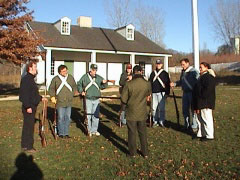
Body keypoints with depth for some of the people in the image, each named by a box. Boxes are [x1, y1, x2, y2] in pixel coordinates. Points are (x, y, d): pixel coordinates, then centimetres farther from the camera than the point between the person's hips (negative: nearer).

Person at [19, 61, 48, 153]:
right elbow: (24, 94, -23)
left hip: (32, 106, 11)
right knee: (29, 126, -4)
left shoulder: (31, 79, 16)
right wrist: (28, 106, -25)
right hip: (28, 107, -11)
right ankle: (28, 147, 4)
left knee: (27, 126, 16)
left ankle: (24, 145, 26)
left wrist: (41, 98, 24)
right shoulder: (26, 79, -16)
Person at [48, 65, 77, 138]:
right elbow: (51, 89, 9)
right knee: (61, 118, 0)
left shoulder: (71, 77, 9)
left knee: (68, 118, 7)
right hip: (60, 102, -3)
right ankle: (61, 133, 12)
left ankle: (66, 133, 18)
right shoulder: (55, 79, 1)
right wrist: (52, 96, 0)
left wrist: (74, 92, 9)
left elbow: (74, 86, 22)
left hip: (69, 102, 3)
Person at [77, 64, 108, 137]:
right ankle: (89, 130, 14)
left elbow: (102, 87, 12)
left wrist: (104, 83, -8)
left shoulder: (99, 78, 7)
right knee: (88, 115, 2)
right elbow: (79, 84, 9)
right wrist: (81, 91, -6)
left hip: (96, 99, 3)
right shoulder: (85, 77, 0)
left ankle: (94, 130, 19)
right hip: (88, 99, -3)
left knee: (96, 115, 7)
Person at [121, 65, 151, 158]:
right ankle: (145, 153, 25)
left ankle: (132, 153, 22)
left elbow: (123, 99, -12)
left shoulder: (129, 84, -17)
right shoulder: (147, 84, -9)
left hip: (131, 113, -2)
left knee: (132, 133, 11)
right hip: (142, 113, 2)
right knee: (143, 133, 16)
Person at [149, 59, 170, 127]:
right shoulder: (153, 73, 15)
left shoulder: (165, 73, 5)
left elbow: (168, 83, 2)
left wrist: (167, 93, -5)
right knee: (154, 108, 4)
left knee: (161, 108, -5)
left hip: (161, 93, -3)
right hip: (154, 93, 4)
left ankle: (161, 121, 4)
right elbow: (150, 83, 16)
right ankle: (155, 121, 12)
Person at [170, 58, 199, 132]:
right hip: (185, 93, 7)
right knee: (185, 110, 11)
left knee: (193, 110, 1)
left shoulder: (194, 71, -9)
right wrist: (174, 84, 5)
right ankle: (187, 125, 24)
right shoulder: (183, 72, 13)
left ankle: (194, 126, 11)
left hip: (192, 93, -7)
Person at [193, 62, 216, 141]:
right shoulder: (202, 76, 19)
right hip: (201, 102, 11)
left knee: (207, 118, -6)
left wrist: (202, 96, -19)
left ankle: (209, 135, 2)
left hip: (206, 102, -11)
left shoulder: (208, 77, -15)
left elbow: (208, 89, -25)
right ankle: (201, 134, 24)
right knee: (200, 118, 15)